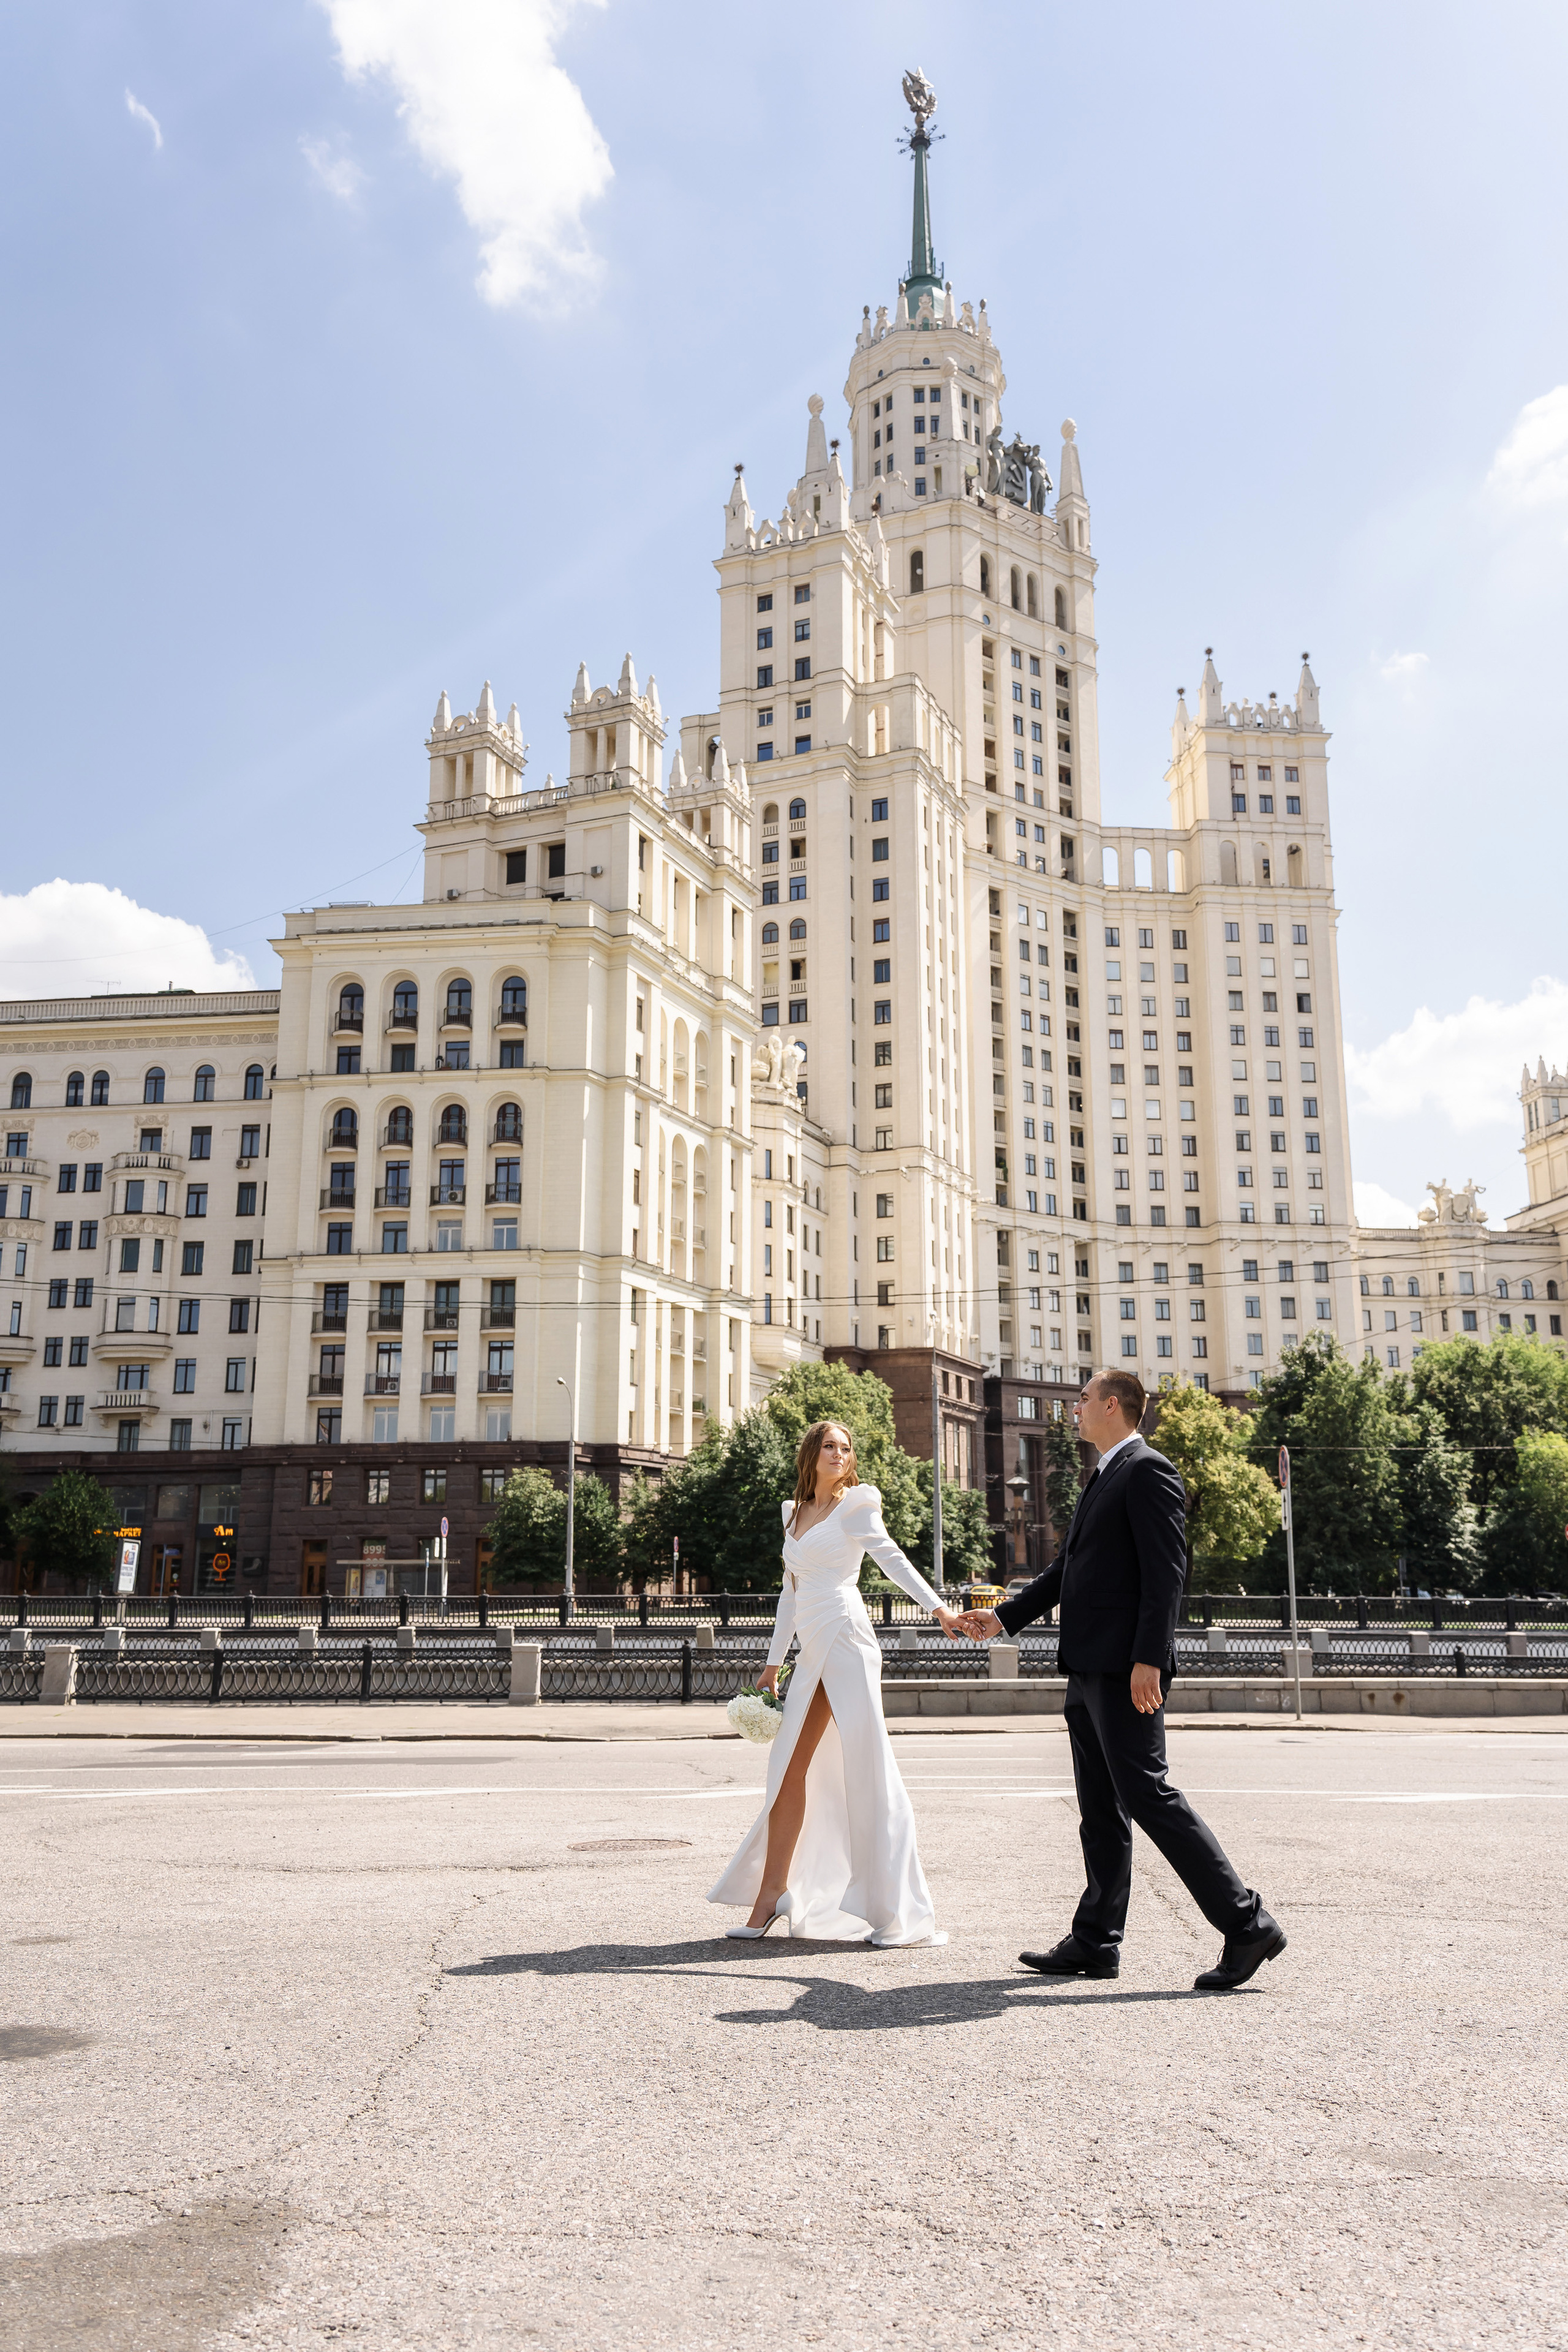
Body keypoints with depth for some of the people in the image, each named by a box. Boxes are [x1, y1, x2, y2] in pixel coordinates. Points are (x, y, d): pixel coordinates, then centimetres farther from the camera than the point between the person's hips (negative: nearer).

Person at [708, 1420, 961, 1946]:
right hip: (813, 1649, 6)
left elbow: (891, 1558, -7)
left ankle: (895, 1910, -2)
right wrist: (774, 1663, 22)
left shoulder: (856, 1504, 3)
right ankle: (772, 1893, 12)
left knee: (866, 1766, -6)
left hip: (845, 1636, -6)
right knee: (790, 1767, 5)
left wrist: (938, 1609, -21)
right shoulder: (794, 1513, 20)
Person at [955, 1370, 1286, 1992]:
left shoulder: (1148, 1471, -10)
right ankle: (1095, 1942, 19)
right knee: (1100, 1810, 12)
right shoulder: (1105, 1478, 20)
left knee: (1148, 1795, -10)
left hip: (1125, 1670, -10)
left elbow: (1166, 1570, -18)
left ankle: (1246, 1925, -2)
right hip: (1089, 1670, 10)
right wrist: (1004, 1616, 24)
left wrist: (1148, 1659, -24)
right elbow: (1067, 1567, 26)